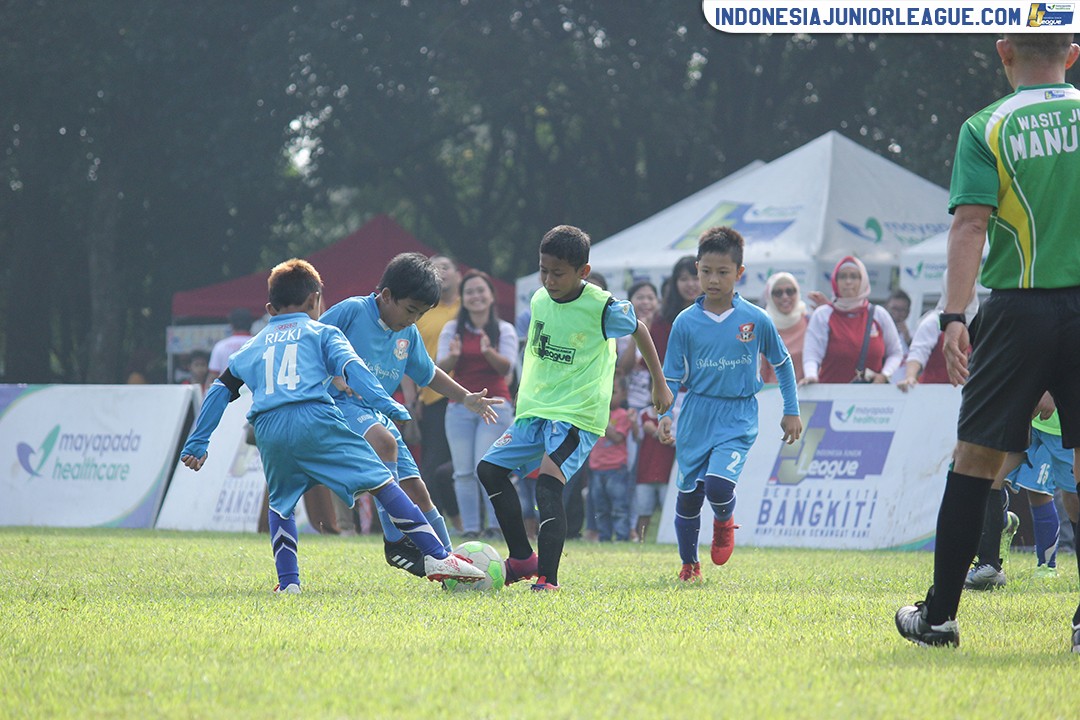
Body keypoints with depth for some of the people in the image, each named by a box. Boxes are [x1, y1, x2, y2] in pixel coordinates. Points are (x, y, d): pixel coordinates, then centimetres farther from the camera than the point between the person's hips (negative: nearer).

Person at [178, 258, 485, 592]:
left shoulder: (253, 346, 30)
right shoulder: (321, 332, 19)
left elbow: (220, 390, 27)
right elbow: (349, 366, 1)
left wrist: (197, 444, 30)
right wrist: (384, 402, -5)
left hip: (268, 430, 3)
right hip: (315, 420, -3)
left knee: (280, 504, 26)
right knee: (381, 481, -2)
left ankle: (288, 581, 11)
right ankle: (437, 557, -10)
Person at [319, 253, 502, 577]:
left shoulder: (409, 335, 12)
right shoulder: (351, 311, -11)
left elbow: (427, 373, 29)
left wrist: (466, 398, 24)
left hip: (378, 414, 7)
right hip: (339, 404, -7)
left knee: (416, 490, 3)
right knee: (384, 441, -37)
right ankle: (395, 542, -31)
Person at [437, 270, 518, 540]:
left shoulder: (504, 330, 4)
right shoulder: (452, 330, 8)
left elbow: (506, 367, -8)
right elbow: (441, 367, 0)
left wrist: (489, 352, -27)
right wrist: (453, 356, -22)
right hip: (459, 407, 3)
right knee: (463, 471, -2)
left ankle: (496, 524, -4)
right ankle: (469, 527, 1)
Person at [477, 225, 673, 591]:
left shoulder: (603, 307, -13)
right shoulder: (539, 300, 4)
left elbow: (639, 330, 5)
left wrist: (659, 383, 13)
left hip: (577, 414, -8)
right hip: (535, 409, 8)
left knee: (548, 483, -25)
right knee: (490, 469, 6)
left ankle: (547, 579, -29)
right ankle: (522, 559, 18)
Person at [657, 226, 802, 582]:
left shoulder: (756, 320, -3)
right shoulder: (686, 322, -2)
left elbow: (782, 363, 11)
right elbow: (672, 376, 3)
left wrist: (791, 412, 13)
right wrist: (665, 414, -12)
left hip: (738, 418, -2)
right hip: (696, 416, 2)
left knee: (718, 484, -22)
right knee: (688, 493, 7)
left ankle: (725, 521, 14)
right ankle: (689, 563, 30)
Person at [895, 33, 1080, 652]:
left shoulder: (986, 129, -1)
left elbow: (971, 225, -10)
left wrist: (955, 317, -14)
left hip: (1018, 310, -2)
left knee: (977, 457, 4)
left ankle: (939, 614, 8)